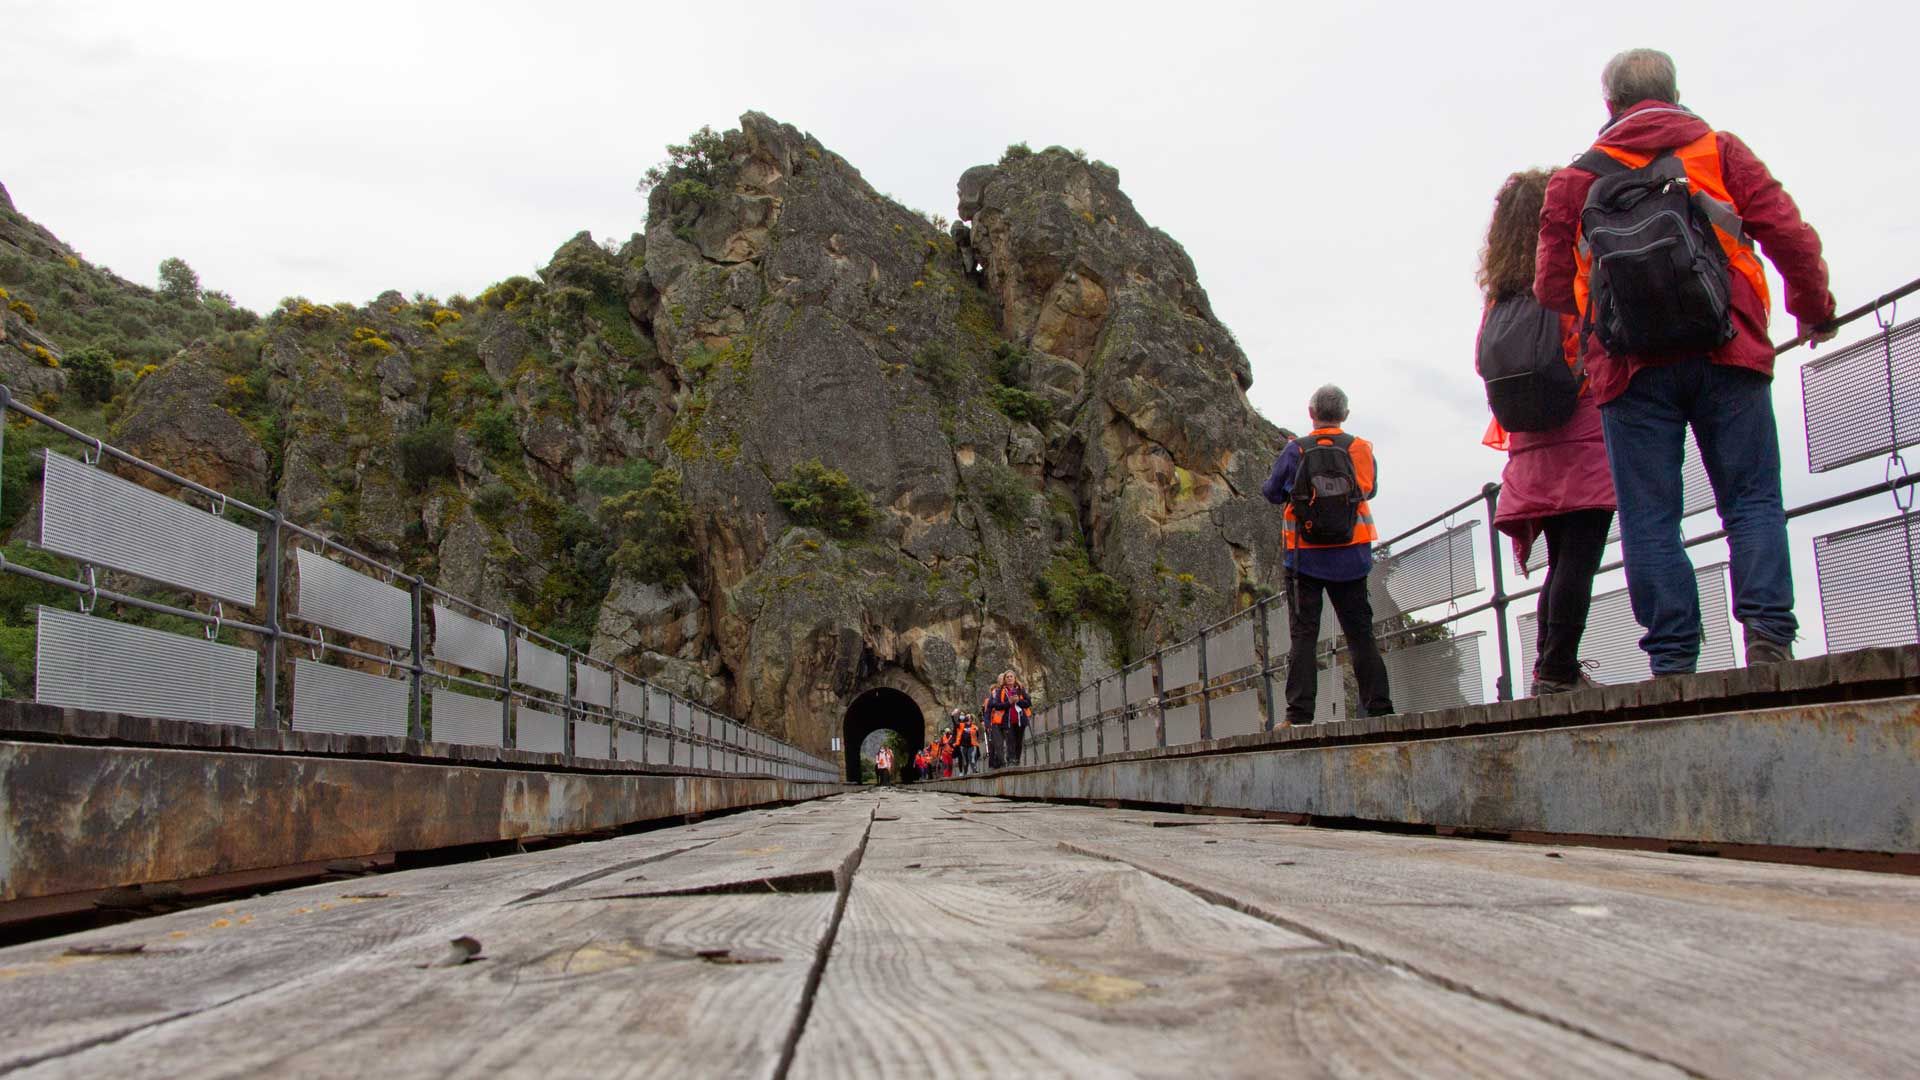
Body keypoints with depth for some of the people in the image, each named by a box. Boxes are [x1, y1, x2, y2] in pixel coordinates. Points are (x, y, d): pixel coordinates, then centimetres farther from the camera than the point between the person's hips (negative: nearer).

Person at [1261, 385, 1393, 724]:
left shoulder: (1296, 451, -7)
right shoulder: (1362, 450, -2)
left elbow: (1271, 491, 2)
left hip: (1305, 558, -2)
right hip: (1351, 559, 2)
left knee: (1304, 635, 0)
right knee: (1361, 633, 9)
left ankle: (1299, 714, -6)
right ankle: (1380, 708, 5)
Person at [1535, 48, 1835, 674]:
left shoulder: (1575, 179, 14)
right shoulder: (1717, 150, 12)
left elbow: (1553, 288, 10)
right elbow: (1788, 233, 4)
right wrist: (1814, 308, 19)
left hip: (1631, 366, 0)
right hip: (1725, 352, 0)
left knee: (1650, 516, 0)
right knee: (1752, 497, 3)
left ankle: (1673, 663, -6)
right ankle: (1768, 634, -14)